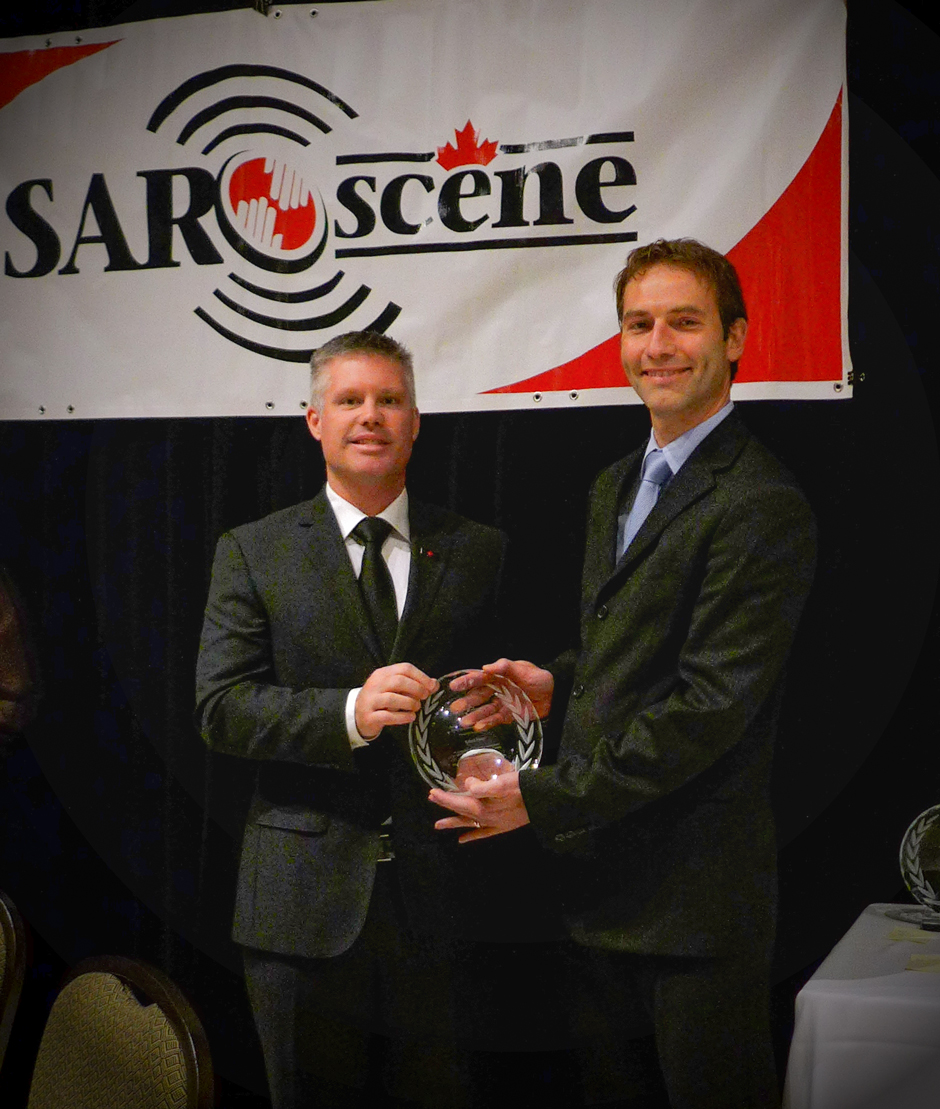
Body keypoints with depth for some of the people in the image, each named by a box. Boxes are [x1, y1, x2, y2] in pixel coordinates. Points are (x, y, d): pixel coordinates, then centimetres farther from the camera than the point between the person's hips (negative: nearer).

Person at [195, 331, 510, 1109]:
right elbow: (221, 707, -5)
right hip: (305, 902, 0)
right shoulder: (252, 553, 5)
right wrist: (349, 712, -20)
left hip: (441, 899, 1)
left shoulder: (480, 551, 8)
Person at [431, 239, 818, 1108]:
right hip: (603, 873, 9)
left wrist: (543, 799, -19)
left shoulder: (760, 506, -17)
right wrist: (561, 685, 3)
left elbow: (711, 704, -22)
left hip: (694, 893, -8)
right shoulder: (617, 486, 14)